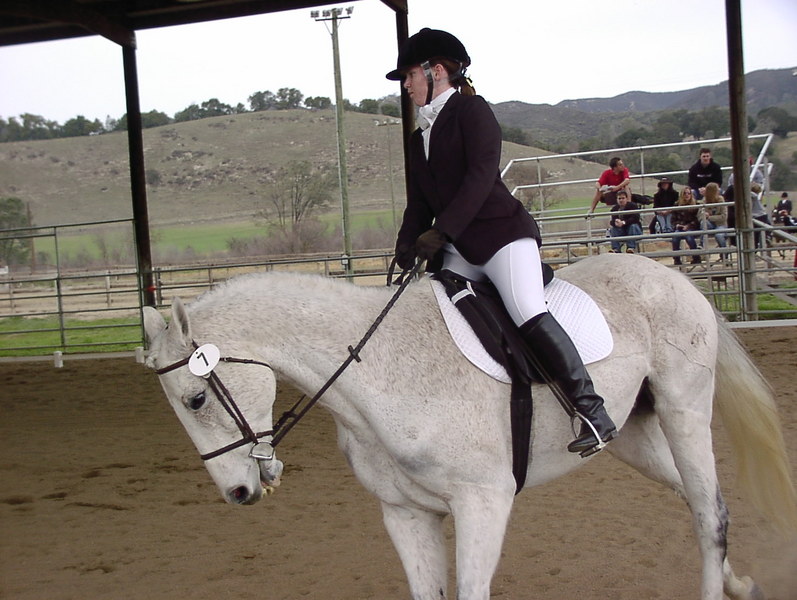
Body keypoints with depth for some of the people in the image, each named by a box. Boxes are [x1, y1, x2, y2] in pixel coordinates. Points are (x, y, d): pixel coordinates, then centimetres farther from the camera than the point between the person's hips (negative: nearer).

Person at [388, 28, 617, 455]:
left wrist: (440, 231, -23)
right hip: (458, 249, 9)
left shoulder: (471, 111, -3)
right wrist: (407, 244, -3)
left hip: (503, 233, -9)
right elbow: (418, 202, 16)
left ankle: (593, 413, -23)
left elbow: (481, 176, -16)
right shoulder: (420, 138, 20)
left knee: (530, 315, -24)